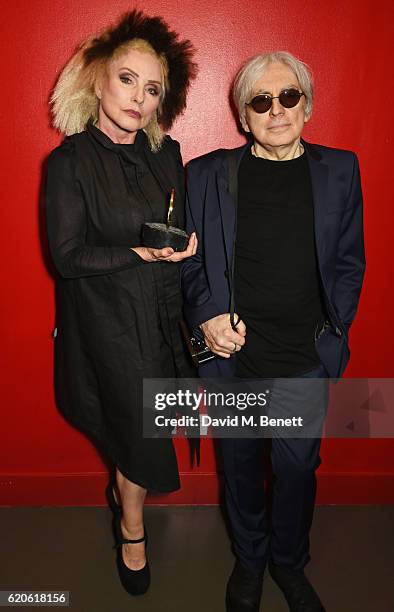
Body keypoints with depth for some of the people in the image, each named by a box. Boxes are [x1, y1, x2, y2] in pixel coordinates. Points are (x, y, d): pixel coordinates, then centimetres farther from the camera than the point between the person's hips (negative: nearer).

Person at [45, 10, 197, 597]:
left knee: (136, 424, 15)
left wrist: (185, 245, -5)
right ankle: (132, 528, 35)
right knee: (141, 423, 6)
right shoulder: (70, 162, -11)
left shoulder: (166, 153, 4)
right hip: (107, 317, -4)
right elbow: (67, 254, -13)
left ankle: (121, 489, 48)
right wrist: (141, 253, -19)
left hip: (162, 311, 5)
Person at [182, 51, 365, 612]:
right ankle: (249, 560, 44)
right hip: (232, 354, 0)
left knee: (298, 466, 14)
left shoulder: (339, 170, 2)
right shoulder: (208, 174, -2)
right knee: (240, 463, 17)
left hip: (307, 358, 1)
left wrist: (333, 331, -3)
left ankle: (289, 564, 43)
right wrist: (205, 317, -13)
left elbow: (349, 262, 5)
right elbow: (189, 260, 3)